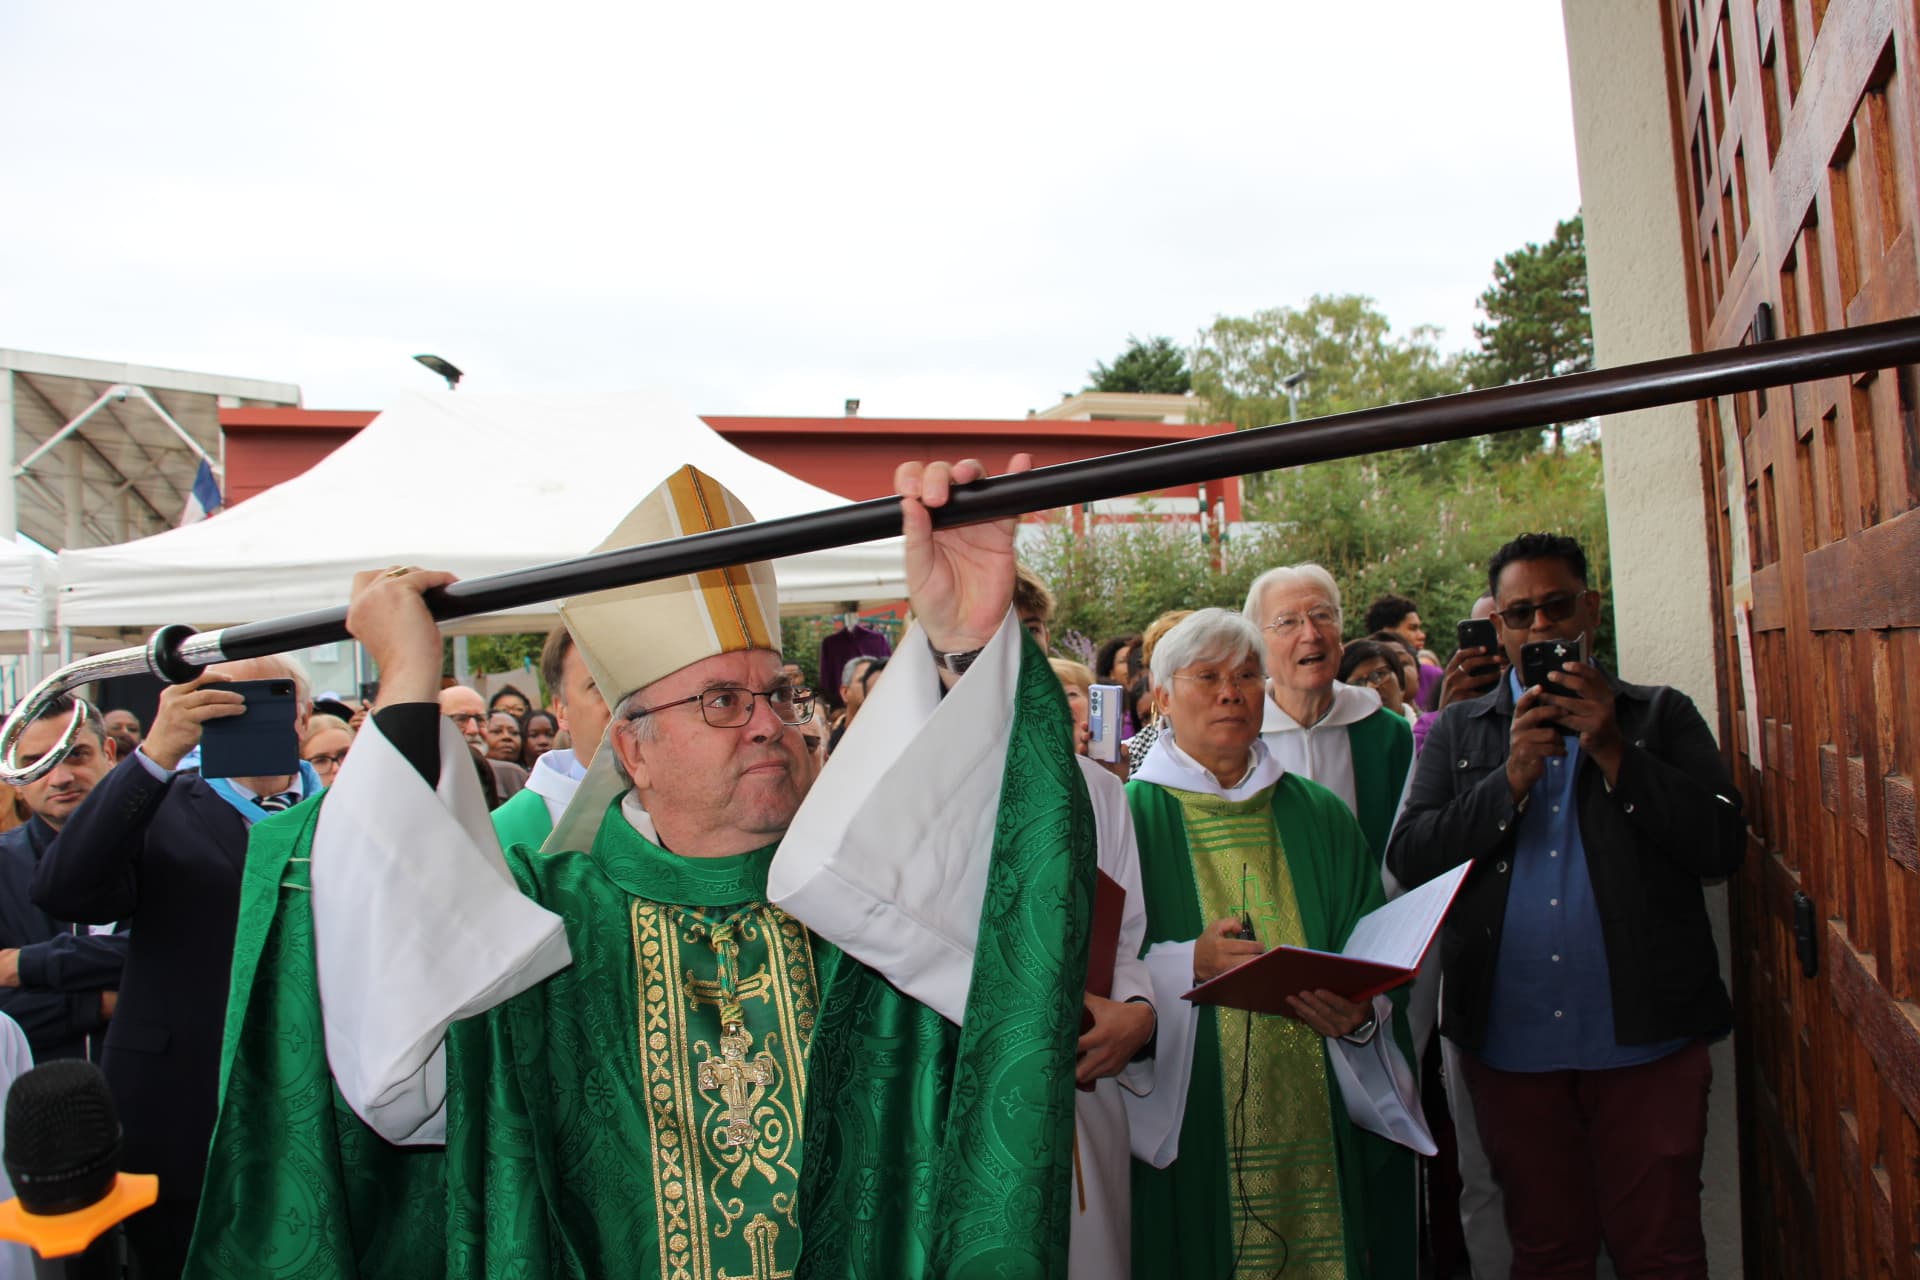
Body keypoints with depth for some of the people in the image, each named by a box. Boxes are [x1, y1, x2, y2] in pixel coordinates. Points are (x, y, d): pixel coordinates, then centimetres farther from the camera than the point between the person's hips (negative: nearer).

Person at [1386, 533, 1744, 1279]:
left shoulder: (1661, 715, 7)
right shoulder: (1458, 731, 10)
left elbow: (1723, 846, -5)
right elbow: (1408, 859, -2)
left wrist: (1612, 751, -14)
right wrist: (1512, 777, -13)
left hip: (1644, 1036, -1)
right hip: (1511, 1042, 2)